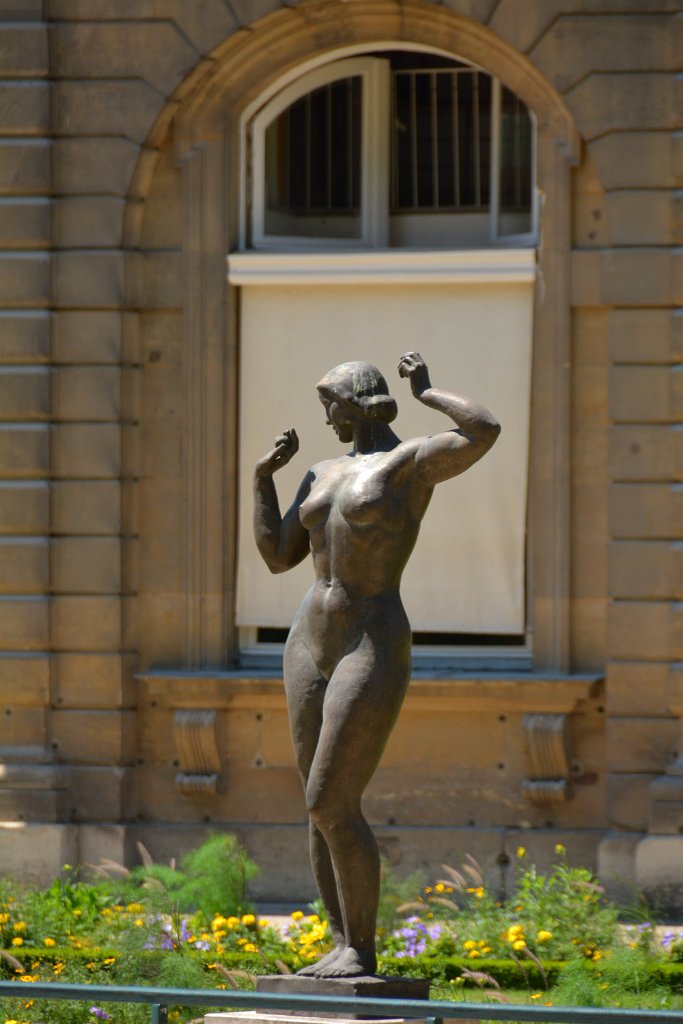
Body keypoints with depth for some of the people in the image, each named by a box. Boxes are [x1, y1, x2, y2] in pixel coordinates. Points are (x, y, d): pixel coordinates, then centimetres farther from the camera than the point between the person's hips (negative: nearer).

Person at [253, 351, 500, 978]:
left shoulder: (413, 461, -5)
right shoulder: (324, 476, 17)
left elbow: (485, 430, -24)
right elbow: (277, 556, 19)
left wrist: (426, 393, -8)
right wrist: (263, 476, 14)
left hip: (374, 651, -8)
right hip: (310, 646, 8)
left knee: (331, 803, -13)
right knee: (325, 808, 6)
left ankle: (363, 950, -6)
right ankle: (342, 946, 11)